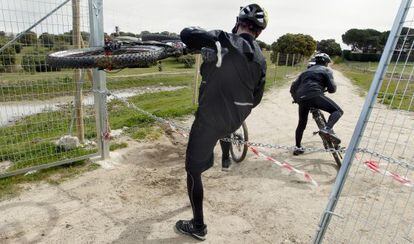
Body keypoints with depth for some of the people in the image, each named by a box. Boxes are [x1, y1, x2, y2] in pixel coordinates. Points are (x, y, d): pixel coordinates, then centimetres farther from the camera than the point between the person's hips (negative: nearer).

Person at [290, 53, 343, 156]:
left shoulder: (306, 71, 32)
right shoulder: (326, 70, 17)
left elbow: (293, 87, 25)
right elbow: (332, 88, 4)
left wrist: (296, 99, 39)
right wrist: (327, 88, 27)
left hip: (301, 98, 6)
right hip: (315, 95, -6)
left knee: (302, 123, 19)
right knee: (338, 111, 3)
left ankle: (298, 147, 26)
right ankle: (327, 129, -21)